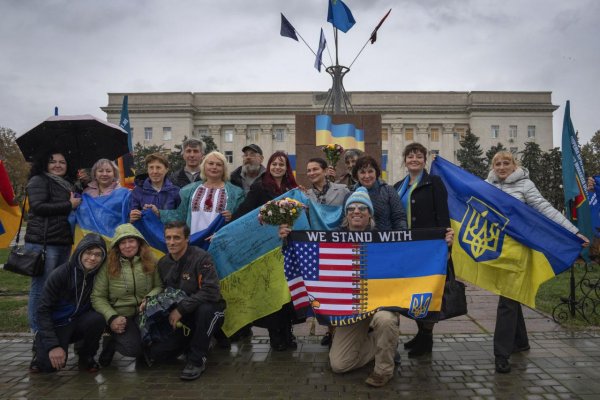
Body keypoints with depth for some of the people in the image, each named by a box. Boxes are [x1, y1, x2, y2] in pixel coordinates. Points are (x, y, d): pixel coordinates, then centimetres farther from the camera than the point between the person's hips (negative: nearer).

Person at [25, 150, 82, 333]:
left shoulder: (68, 185, 21)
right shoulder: (38, 181, -3)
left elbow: (76, 209, 32)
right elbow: (38, 207, -17)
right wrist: (69, 205, -15)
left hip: (64, 242, 9)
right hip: (43, 242, -8)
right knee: (42, 287, -6)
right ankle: (38, 330, 2)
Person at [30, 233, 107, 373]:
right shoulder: (61, 274, -20)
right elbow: (43, 310, -18)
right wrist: (53, 345, -24)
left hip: (79, 322, 2)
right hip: (56, 325, -2)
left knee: (97, 319, -30)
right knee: (51, 365, -24)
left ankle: (86, 357, -4)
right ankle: (42, 348, 12)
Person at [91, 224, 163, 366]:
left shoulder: (150, 262, 2)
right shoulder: (108, 265, -5)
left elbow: (159, 286, 7)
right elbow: (98, 297, -3)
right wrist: (111, 318, -15)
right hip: (121, 316, -2)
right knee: (134, 348, -27)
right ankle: (111, 342, 7)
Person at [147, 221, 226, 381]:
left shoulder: (201, 257, -19)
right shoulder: (163, 263, 1)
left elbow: (211, 292, -28)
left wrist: (181, 308, -28)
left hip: (208, 313, -5)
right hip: (179, 319, 5)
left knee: (204, 308, -40)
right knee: (156, 352, -10)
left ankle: (197, 360, -19)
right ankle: (197, 343, 15)